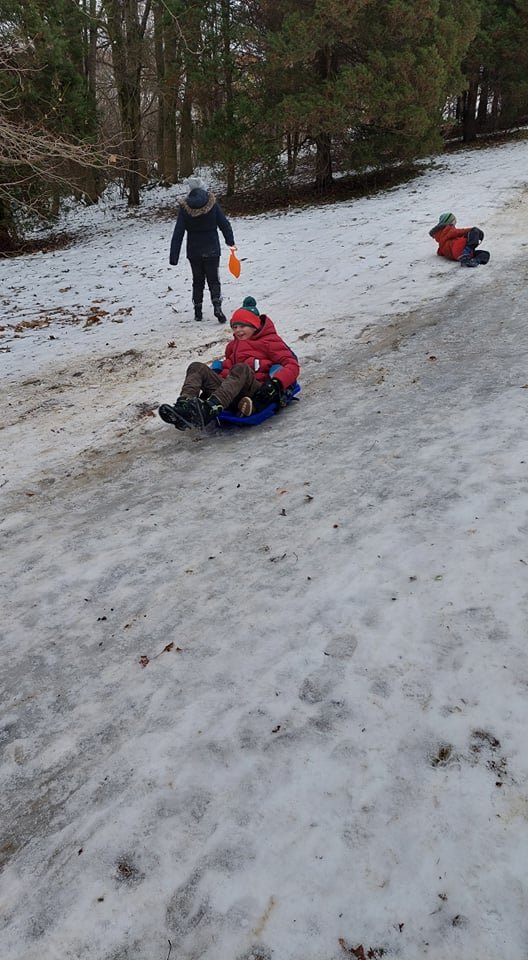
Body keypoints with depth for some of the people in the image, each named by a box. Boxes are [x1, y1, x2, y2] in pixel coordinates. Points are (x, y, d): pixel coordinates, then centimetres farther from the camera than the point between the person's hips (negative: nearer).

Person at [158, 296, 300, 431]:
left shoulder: (270, 341, 11)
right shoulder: (234, 345, 31)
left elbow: (292, 365, 0)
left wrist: (276, 383, -18)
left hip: (257, 395, -6)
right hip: (232, 393, 6)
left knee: (240, 369, -35)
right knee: (197, 367, -8)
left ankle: (209, 410, -57)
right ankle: (184, 408, -37)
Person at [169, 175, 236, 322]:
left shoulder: (184, 207, -7)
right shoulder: (213, 203, -7)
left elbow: (178, 233, -8)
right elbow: (224, 224, 0)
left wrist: (173, 256, -6)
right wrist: (230, 242, 17)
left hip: (194, 252, 1)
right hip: (212, 250, -1)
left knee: (197, 281, 15)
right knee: (213, 280, 8)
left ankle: (198, 312, 17)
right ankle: (217, 307, -13)